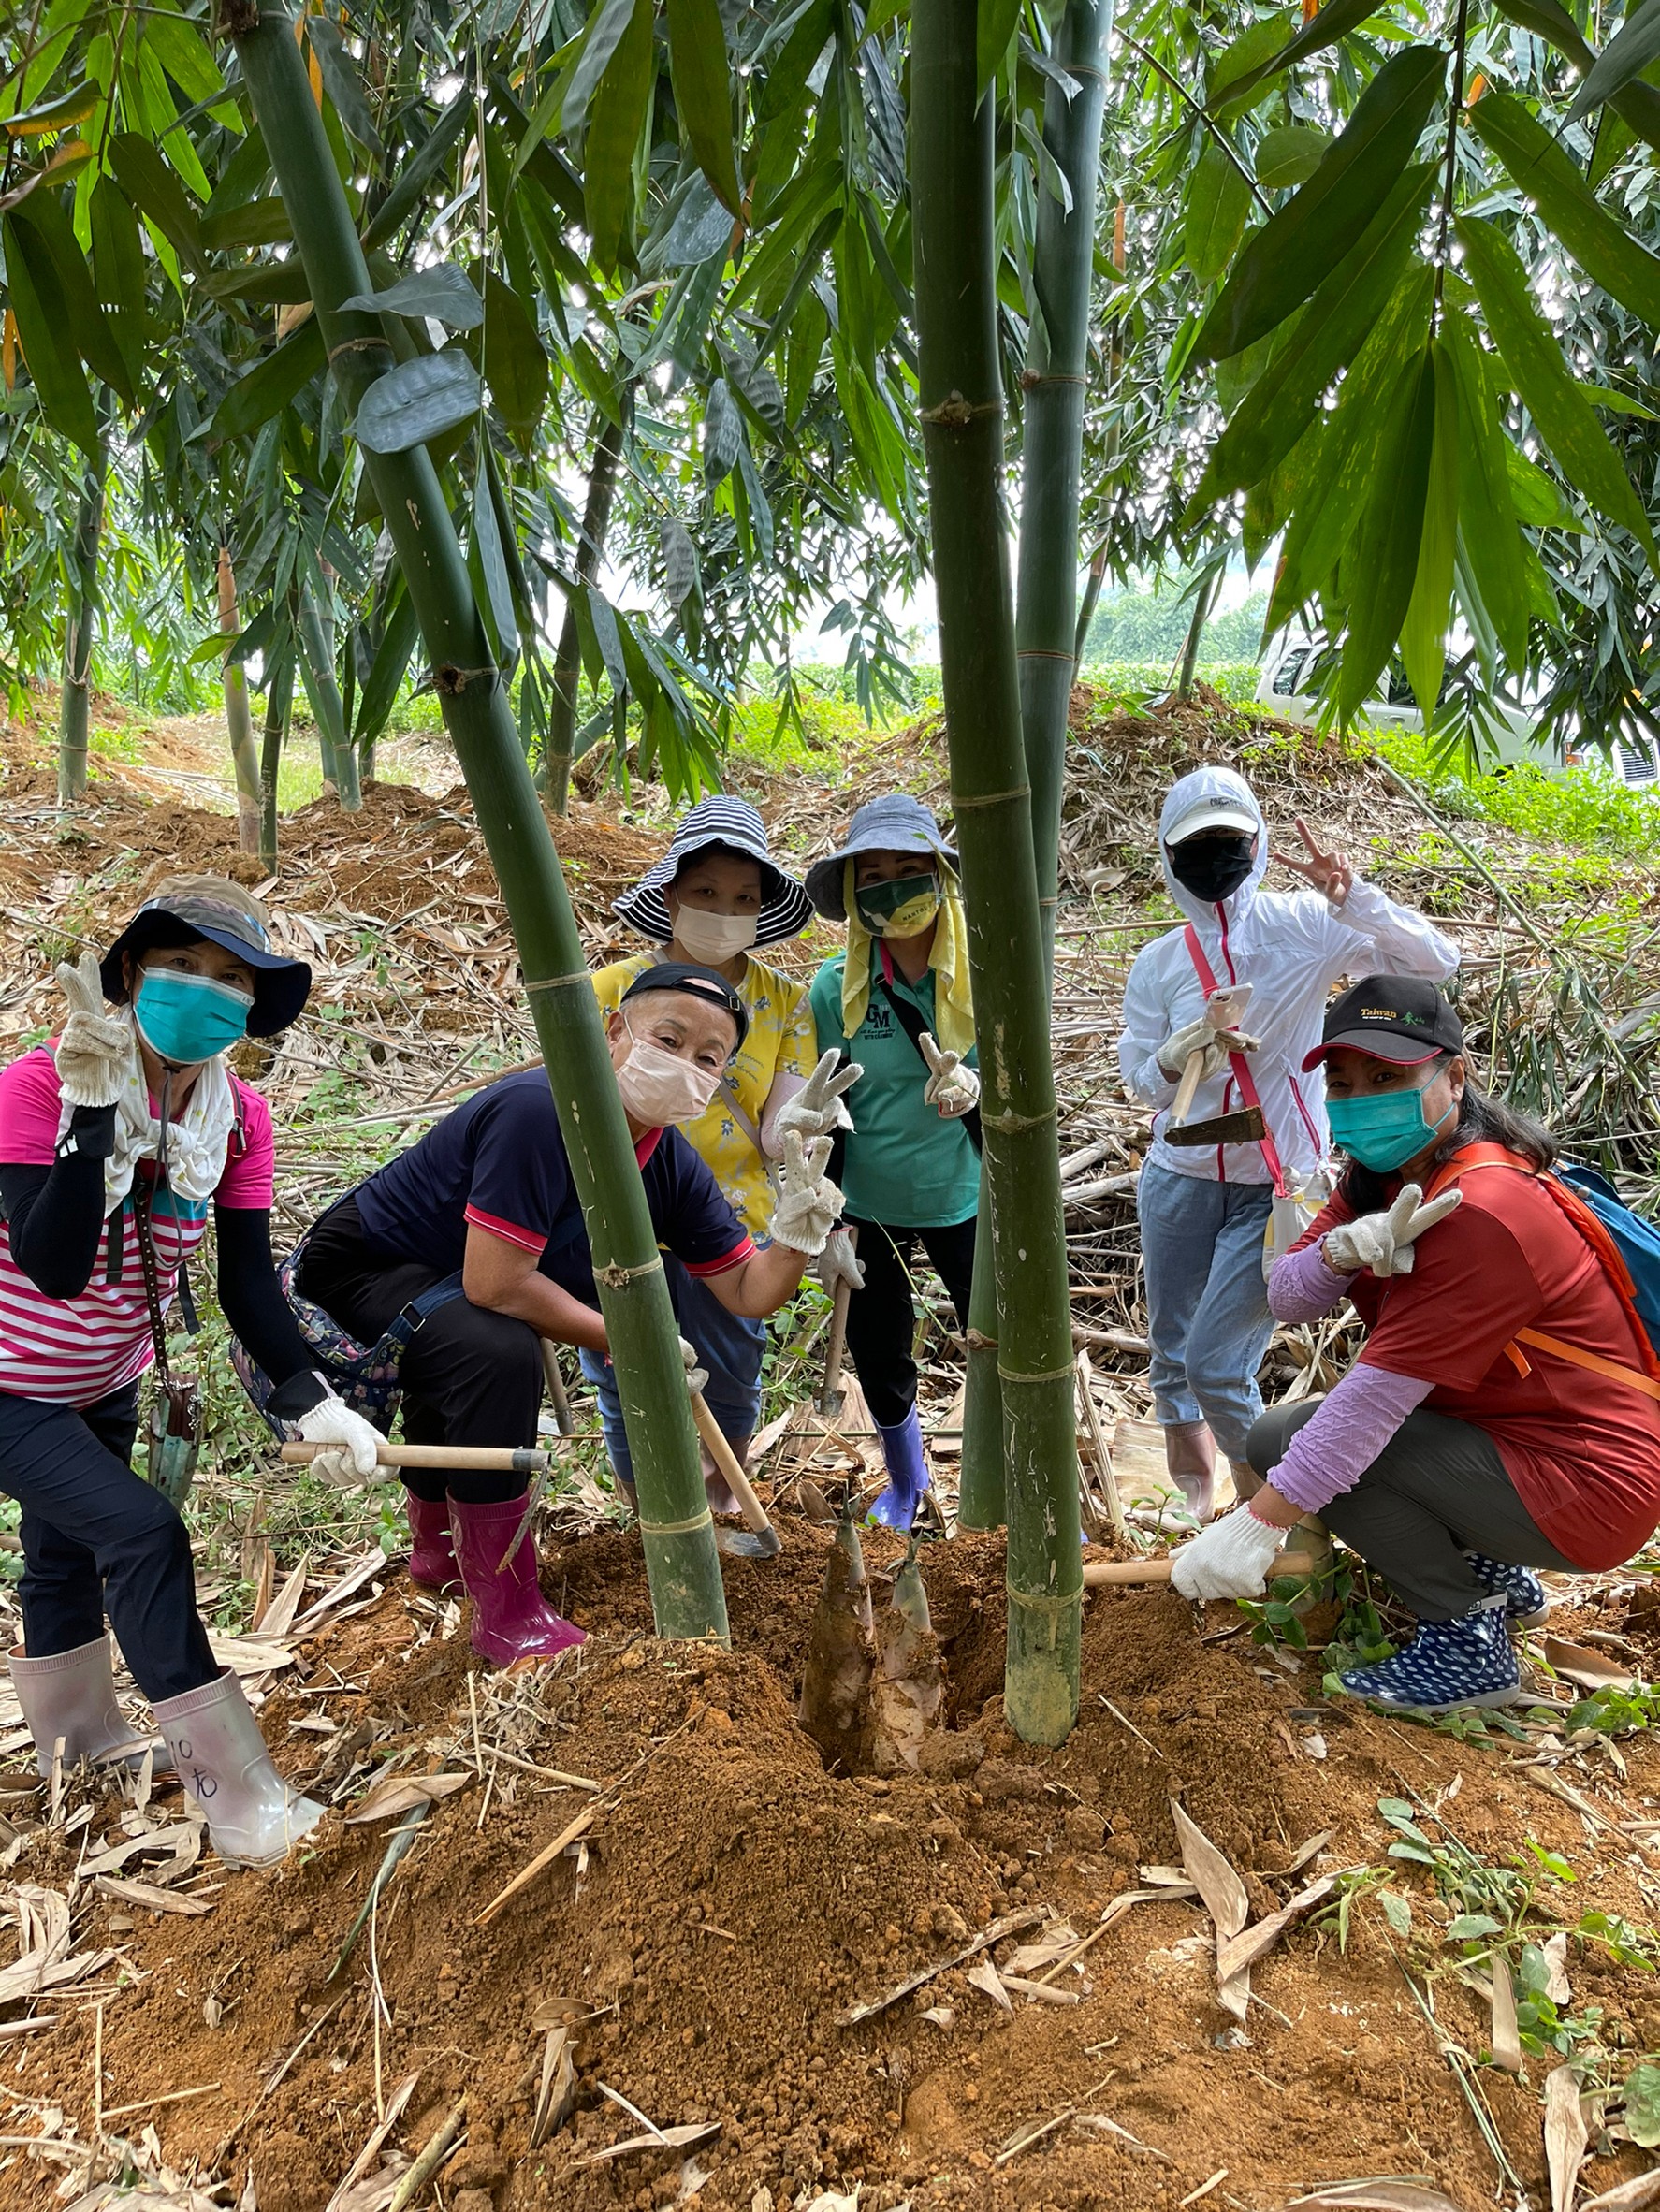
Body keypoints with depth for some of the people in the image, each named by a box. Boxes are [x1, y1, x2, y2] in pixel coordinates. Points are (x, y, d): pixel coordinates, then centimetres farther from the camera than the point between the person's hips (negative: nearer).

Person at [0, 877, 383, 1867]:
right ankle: (236, 1791, -10)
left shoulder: (240, 1120, -12)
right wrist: (94, 1113, -42)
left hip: (105, 1385, 6)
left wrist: (311, 1398, -24)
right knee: (141, 1530, -20)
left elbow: (249, 1285, -12)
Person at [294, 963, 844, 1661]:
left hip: (443, 1286, 9)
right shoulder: (540, 1109, -32)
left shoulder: (674, 1165, -6)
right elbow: (495, 1285, -33)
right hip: (356, 1271, -9)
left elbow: (748, 1293, -2)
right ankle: (507, 1617, -15)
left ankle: (440, 1545, 59)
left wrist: (797, 1227, -23)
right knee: (500, 1354, -29)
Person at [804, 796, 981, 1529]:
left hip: (964, 1199, -1)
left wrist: (978, 1086, -26)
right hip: (869, 1207, 1)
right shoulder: (835, 987, -9)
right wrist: (833, 1226, -4)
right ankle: (905, 1482, 45)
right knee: (879, 1362, 15)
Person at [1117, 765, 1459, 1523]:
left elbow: (1437, 962, -13)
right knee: (1171, 1355, 13)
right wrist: (1191, 1046, -22)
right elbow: (1142, 1082, -1)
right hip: (1179, 1182, 3)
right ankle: (1193, 1496, 37)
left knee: (1216, 1366, -6)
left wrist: (1353, 899, -28)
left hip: (1275, 1188, -3)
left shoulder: (1304, 925, -6)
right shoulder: (1158, 963, 0)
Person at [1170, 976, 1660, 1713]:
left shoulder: (1482, 1210, -26)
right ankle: (1491, 1572, 19)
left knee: (1307, 1437, -20)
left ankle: (1466, 1640, -6)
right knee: (1272, 1438, 8)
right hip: (1505, 1432, 9)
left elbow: (1385, 1390, -29)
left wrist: (1259, 1523, -30)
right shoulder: (1384, 1171, 3)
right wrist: (1340, 1250, -27)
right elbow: (1286, 1298, -4)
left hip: (1583, 1486, -9)